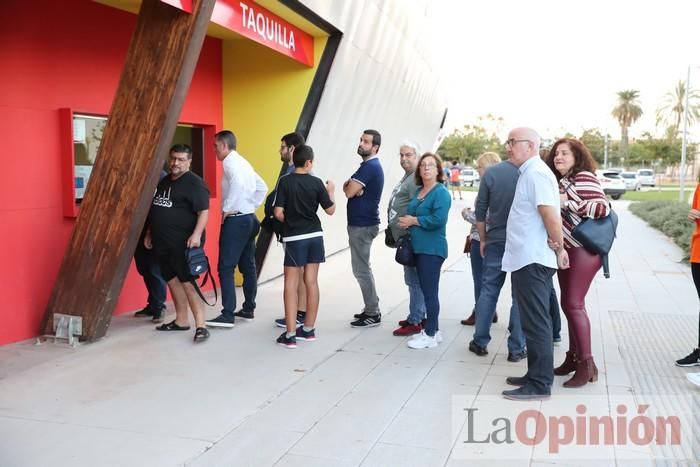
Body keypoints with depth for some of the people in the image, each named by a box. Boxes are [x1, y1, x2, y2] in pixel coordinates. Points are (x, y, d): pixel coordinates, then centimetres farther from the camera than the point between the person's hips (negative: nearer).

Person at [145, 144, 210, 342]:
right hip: (163, 243, 8)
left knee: (187, 283, -12)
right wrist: (149, 233, 22)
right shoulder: (164, 181, 17)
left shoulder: (194, 183, -9)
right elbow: (155, 211, 25)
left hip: (183, 243, -8)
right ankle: (181, 321, 22)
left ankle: (200, 326, -10)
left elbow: (203, 212, -16)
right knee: (172, 280, 12)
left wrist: (196, 234, -28)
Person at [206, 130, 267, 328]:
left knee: (226, 268, -8)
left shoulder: (230, 161, -10)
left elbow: (237, 183, -30)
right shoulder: (243, 162, 18)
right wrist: (252, 206, 15)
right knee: (248, 266, 14)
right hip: (249, 219, 10)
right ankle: (248, 309, 22)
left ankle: (228, 315, -9)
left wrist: (227, 208, -21)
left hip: (235, 220, -10)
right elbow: (262, 188, 20)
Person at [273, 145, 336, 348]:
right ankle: (309, 329, 20)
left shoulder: (285, 182, -8)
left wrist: (289, 222, 9)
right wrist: (330, 192, 20)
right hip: (315, 236, 3)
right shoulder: (316, 183, -3)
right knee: (311, 282, 10)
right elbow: (330, 210, 3)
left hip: (294, 238, -2)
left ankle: (290, 334, -3)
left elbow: (278, 213, -11)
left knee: (291, 285, 1)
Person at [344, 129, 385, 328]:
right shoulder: (370, 165, 16)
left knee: (361, 270, -5)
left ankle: (372, 314, 1)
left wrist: (350, 186, 1)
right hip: (361, 223, 10)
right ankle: (372, 308, 24)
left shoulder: (370, 167, -17)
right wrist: (352, 186, -11)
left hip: (362, 225, -10)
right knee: (363, 269, 16)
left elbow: (349, 191, -21)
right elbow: (348, 187, 11)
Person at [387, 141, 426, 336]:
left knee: (414, 280, -5)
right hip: (404, 237, 11)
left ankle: (415, 322, 1)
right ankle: (418, 316, 28)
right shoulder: (406, 177, 17)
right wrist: (394, 232, 26)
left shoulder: (416, 179, -17)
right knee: (414, 279, 18)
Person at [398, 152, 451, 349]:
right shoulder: (419, 191, 13)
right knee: (427, 290, 16)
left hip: (432, 249, -9)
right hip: (419, 248, 9)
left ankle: (430, 335, 7)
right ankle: (433, 330, 27)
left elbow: (438, 219, -25)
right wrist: (407, 222, 3)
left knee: (430, 292, -2)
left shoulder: (441, 192, -12)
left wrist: (414, 220, -14)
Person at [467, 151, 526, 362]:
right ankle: (516, 349, 11)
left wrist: (483, 239, 10)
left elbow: (480, 211, -1)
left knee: (488, 290, 12)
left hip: (496, 241, 2)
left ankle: (480, 342, 18)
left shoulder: (491, 172, -5)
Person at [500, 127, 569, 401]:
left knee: (536, 323, -4)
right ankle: (536, 375, 25)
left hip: (531, 261, -10)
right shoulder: (529, 172, 18)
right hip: (526, 259, 10)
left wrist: (559, 248, -13)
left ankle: (539, 385, 3)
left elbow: (550, 214, -21)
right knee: (533, 321, 15)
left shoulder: (536, 173, -14)